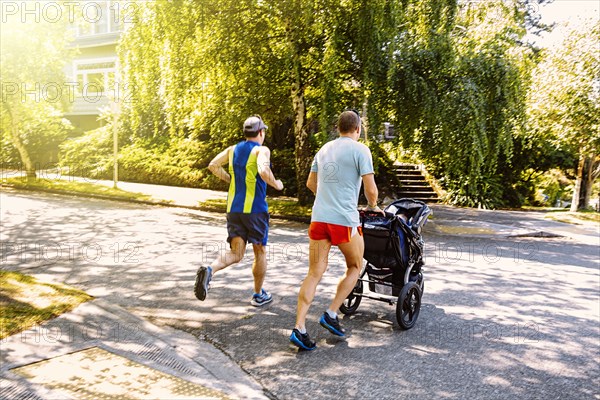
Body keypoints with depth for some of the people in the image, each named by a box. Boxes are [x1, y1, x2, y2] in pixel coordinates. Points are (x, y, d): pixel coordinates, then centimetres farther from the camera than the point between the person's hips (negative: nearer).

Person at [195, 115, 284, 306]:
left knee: (235, 253, 5)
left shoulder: (233, 149, 11)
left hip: (234, 208, 5)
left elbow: (213, 165, 6)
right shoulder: (261, 150, -7)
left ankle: (209, 270, -24)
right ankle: (258, 295, 24)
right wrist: (276, 184, -7)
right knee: (260, 252, 13)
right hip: (255, 208, -5)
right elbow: (263, 171, -25)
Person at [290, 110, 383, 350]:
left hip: (318, 217, 5)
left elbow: (310, 183, 27)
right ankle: (331, 314, 10)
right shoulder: (360, 150, -3)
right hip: (344, 220, -5)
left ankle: (299, 328, 0)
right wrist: (373, 207, 14)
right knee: (355, 268, 17)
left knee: (315, 273, 6)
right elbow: (371, 190, -7)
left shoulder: (324, 149, 17)